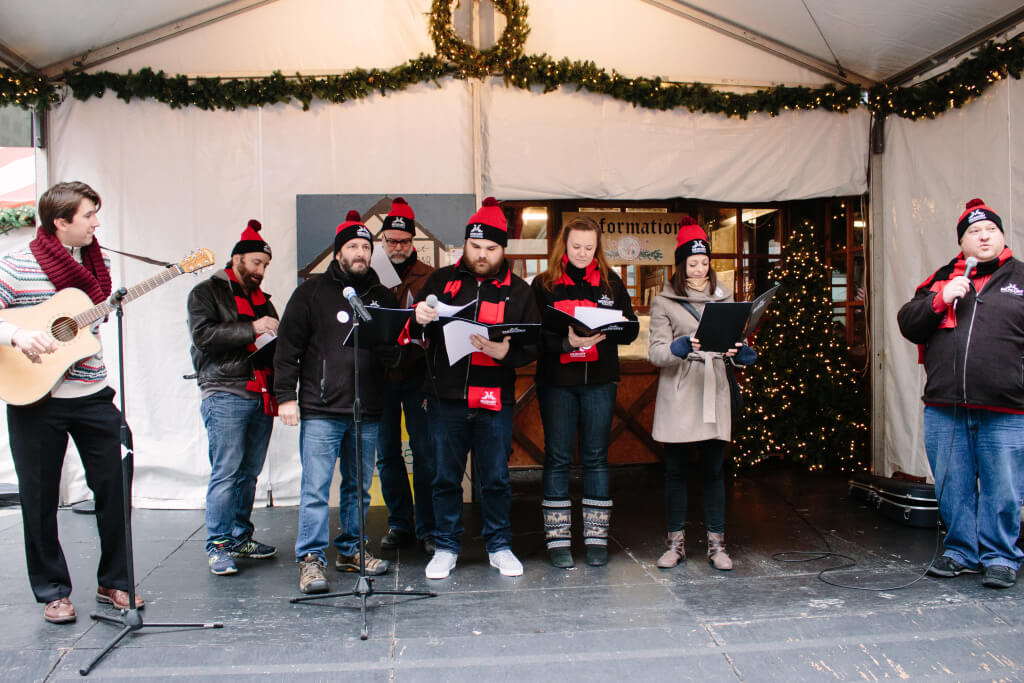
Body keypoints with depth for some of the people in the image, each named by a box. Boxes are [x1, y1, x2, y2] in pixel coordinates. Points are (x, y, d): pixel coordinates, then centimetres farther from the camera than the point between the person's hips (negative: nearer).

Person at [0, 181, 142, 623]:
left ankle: (114, 582, 23)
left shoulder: (99, 263, 7)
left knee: (115, 488, 6)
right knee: (40, 499, 7)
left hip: (93, 397, 4)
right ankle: (53, 592, 23)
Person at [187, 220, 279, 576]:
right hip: (226, 395, -6)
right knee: (226, 472, -7)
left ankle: (240, 537, 17)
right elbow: (203, 334, -12)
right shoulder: (206, 292, 5)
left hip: (261, 396, 6)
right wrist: (251, 329, -15)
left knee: (249, 473, 7)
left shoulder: (261, 299, 23)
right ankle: (218, 546, 1)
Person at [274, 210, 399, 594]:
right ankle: (311, 559, 6)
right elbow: (288, 346, 1)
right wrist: (286, 396, -6)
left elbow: (394, 352, 17)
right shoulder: (313, 292, 4)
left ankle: (352, 550, 25)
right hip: (320, 410, -4)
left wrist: (385, 341, -6)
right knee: (315, 488, -4)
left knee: (359, 486, 12)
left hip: (367, 412, 4)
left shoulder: (382, 297, 14)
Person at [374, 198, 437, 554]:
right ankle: (399, 524, 22)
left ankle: (428, 527, 11)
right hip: (379, 376, 3)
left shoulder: (430, 278, 3)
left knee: (424, 452, 0)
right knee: (387, 453, 9)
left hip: (416, 375, -2)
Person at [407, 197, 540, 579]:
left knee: (496, 478, 8)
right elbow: (413, 333, 9)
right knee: (445, 477, 9)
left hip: (494, 400, 0)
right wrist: (419, 318, -14)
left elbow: (533, 346, 1)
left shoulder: (518, 291, 7)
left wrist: (505, 351, -19)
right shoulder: (442, 280, 8)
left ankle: (499, 547, 24)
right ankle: (446, 547, 24)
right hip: (446, 395, 1)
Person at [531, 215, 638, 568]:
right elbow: (536, 334, -7)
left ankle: (596, 537, 16)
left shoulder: (610, 282, 8)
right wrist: (567, 341, -24)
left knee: (596, 457, 7)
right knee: (557, 458, 4)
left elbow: (631, 330, 5)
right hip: (556, 381, -1)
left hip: (599, 381, 2)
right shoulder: (544, 284, 1)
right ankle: (557, 538, 12)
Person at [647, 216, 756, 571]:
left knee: (713, 469, 5)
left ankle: (716, 544, 13)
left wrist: (742, 353, -9)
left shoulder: (723, 297, 15)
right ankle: (676, 542, 14)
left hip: (714, 395, 2)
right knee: (675, 470, 3)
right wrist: (682, 347, -26)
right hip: (677, 398, -2)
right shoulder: (664, 302, 3)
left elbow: (736, 344, 14)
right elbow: (656, 351, -7)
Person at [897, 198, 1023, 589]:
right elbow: (908, 325, 8)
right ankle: (961, 551, 26)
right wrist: (941, 299, -7)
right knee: (952, 487, 11)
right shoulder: (942, 279, 15)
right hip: (944, 409, 3)